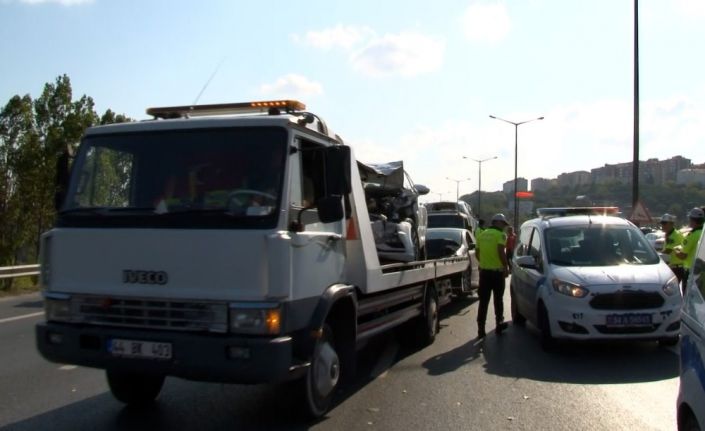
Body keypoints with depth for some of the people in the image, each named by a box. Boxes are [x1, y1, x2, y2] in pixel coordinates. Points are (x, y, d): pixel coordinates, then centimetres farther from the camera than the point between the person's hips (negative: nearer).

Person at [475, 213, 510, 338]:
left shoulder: (482, 235, 11)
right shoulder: (500, 235, -7)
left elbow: (477, 253, 13)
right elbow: (501, 251, -20)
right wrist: (506, 266, -11)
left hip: (484, 271, 4)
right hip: (497, 271, -4)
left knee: (483, 301, 5)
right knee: (498, 300, 12)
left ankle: (481, 329, 2)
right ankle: (499, 325, 20)